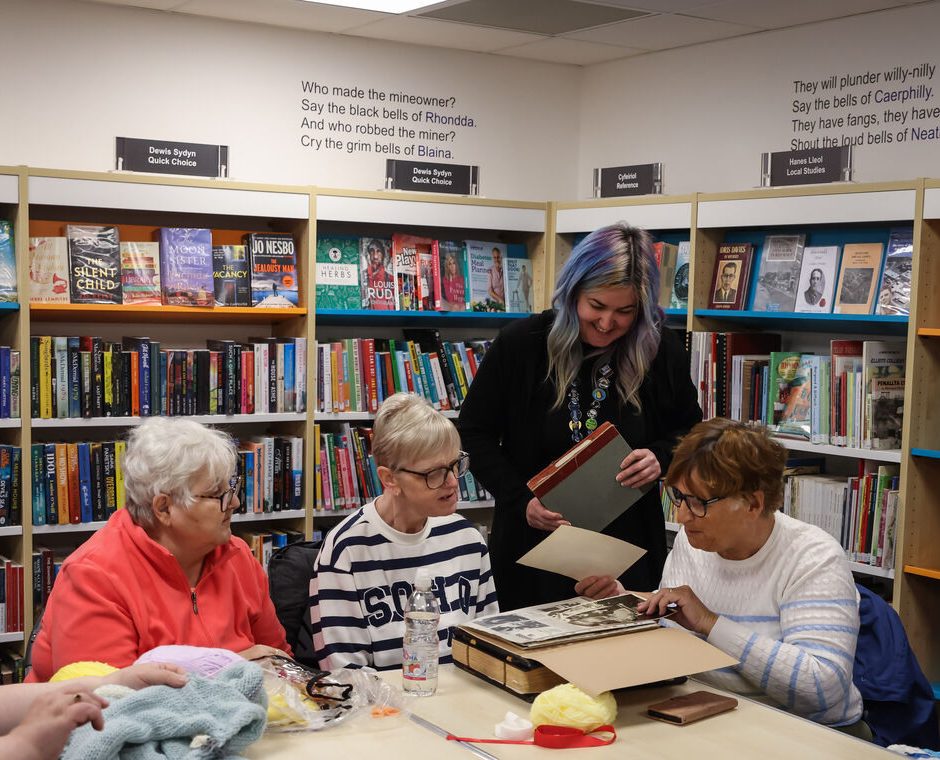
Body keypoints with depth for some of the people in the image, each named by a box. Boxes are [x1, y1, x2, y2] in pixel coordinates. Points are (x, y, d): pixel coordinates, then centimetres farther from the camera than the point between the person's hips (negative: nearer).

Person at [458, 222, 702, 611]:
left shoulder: (662, 350, -6)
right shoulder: (520, 343, -10)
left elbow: (691, 433, 9)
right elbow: (475, 433, -2)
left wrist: (660, 457, -14)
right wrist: (521, 500, -15)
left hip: (628, 547, 1)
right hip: (533, 549, -1)